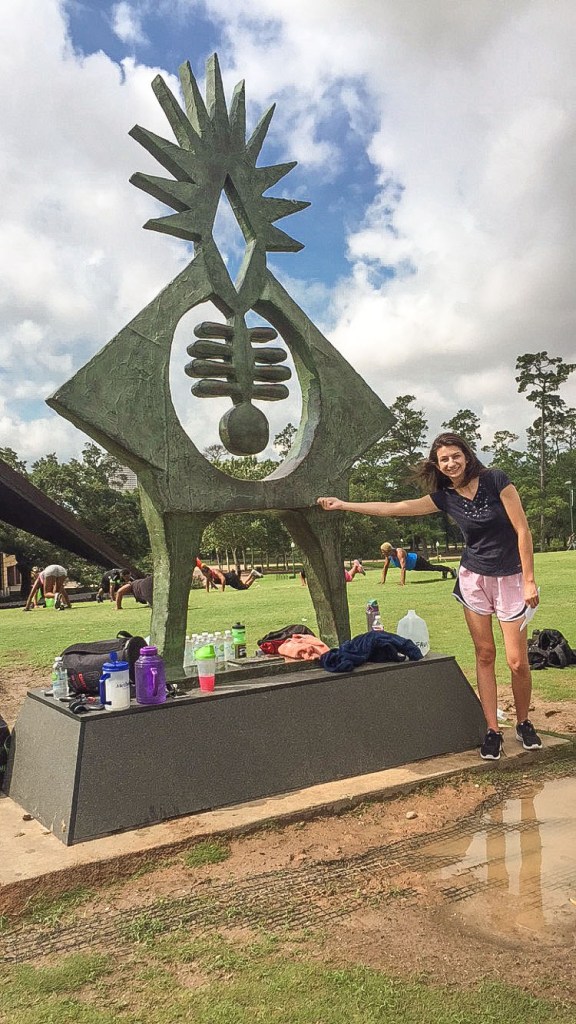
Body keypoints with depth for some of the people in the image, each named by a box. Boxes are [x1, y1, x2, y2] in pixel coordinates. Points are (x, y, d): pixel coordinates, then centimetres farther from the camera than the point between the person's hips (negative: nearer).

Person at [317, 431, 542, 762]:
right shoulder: (445, 497, 1)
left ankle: (524, 724, 22)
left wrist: (529, 580, -13)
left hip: (510, 579, -3)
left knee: (518, 662, -3)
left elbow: (522, 530, -11)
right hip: (473, 579, 3)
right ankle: (493, 731, 14)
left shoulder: (495, 480, -11)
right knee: (485, 656, 4)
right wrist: (343, 504, 2)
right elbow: (393, 508, 3)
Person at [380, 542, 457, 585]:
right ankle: (444, 572, 52)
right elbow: (385, 568, -8)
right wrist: (383, 581, -13)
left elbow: (403, 568, -49)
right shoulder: (388, 556, -19)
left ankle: (450, 569, 34)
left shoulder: (400, 552, -43)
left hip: (417, 561, -7)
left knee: (432, 567, 11)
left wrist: (402, 583, -52)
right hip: (412, 565, 7)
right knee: (431, 568, 28)